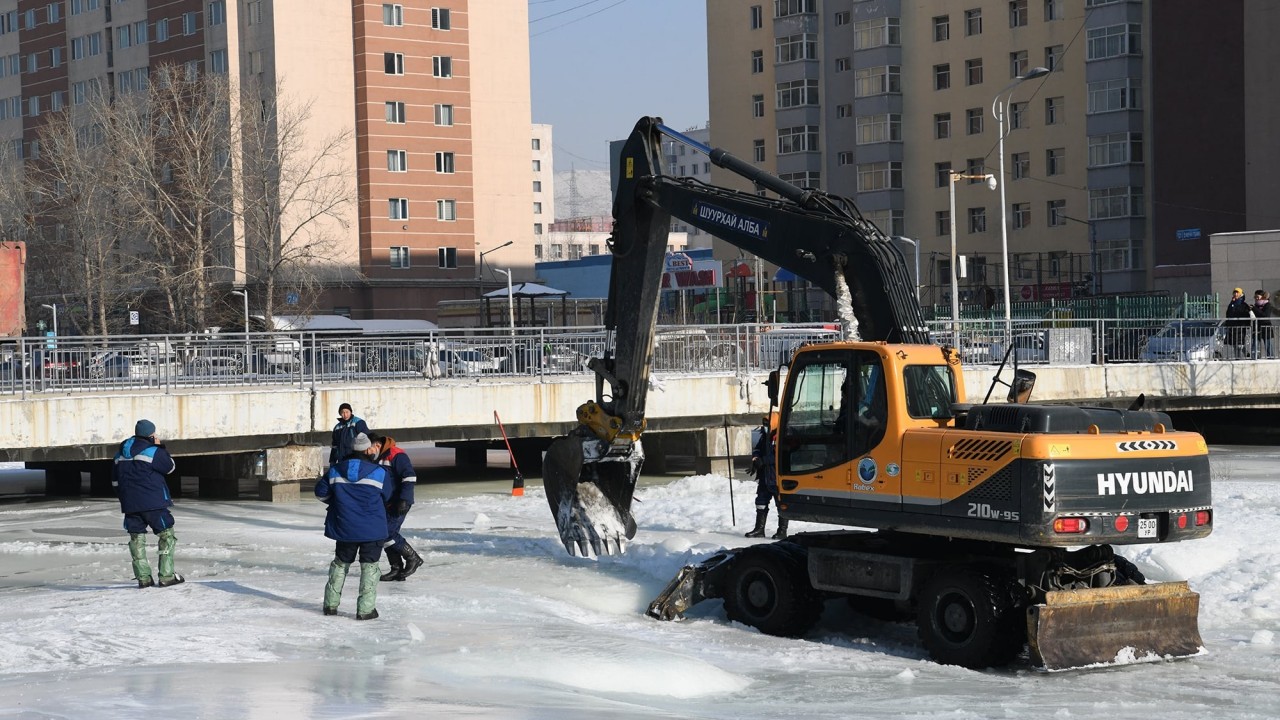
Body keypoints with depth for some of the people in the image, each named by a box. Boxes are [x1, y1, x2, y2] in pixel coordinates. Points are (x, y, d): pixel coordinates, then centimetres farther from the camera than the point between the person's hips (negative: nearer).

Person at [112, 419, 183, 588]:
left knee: (136, 538, 10)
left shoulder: (120, 453, 12)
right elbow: (170, 467, 1)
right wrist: (160, 447, 7)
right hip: (153, 503, -6)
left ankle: (143, 577, 5)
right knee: (167, 535, 3)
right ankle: (166, 576, -2)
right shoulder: (153, 451, -11)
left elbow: (115, 480, 18)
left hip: (130, 504, 6)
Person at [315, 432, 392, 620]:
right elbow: (386, 498, 6)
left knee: (341, 562, 20)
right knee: (369, 566, 6)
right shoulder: (380, 473, -9)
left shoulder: (335, 470, -1)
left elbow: (321, 492, 7)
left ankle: (331, 604, 24)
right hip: (372, 529, -3)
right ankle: (365, 609, 2)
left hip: (344, 527, 3)